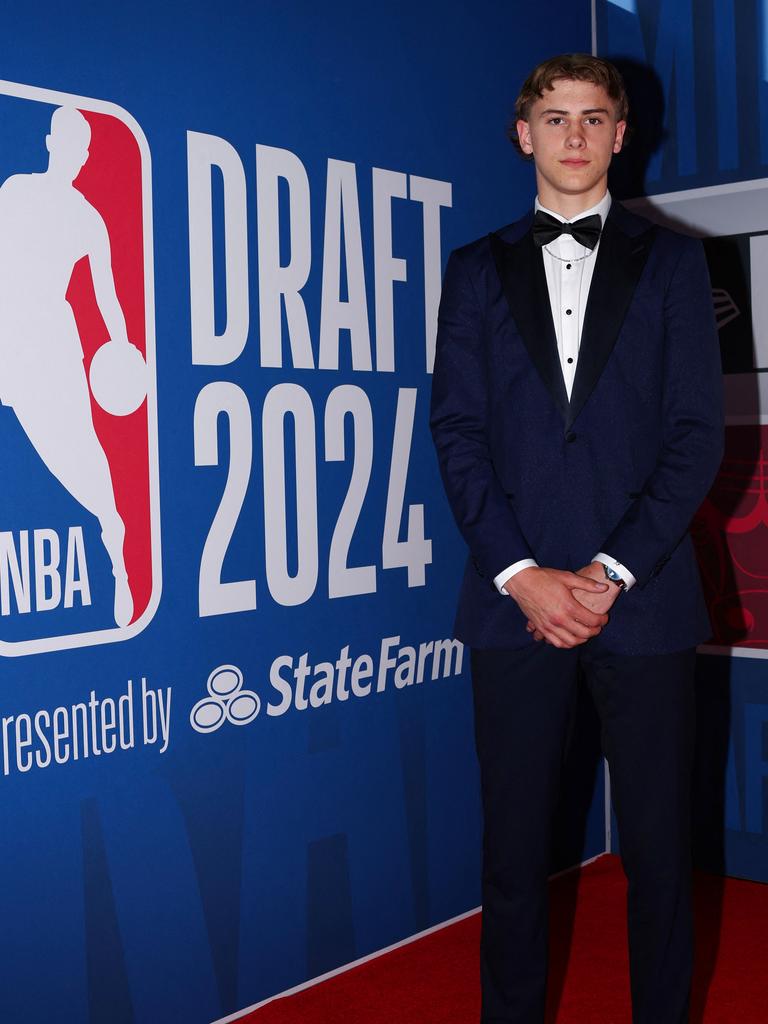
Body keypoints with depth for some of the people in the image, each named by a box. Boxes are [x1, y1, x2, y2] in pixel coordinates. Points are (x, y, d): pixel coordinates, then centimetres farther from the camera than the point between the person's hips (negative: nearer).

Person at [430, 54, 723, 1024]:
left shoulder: (671, 261, 9)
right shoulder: (476, 270, 12)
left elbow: (697, 430, 1)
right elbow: (456, 429, 3)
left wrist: (614, 570, -9)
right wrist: (521, 573, -9)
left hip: (642, 594, 0)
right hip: (514, 595, 1)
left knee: (658, 843, 7)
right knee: (513, 844, 8)